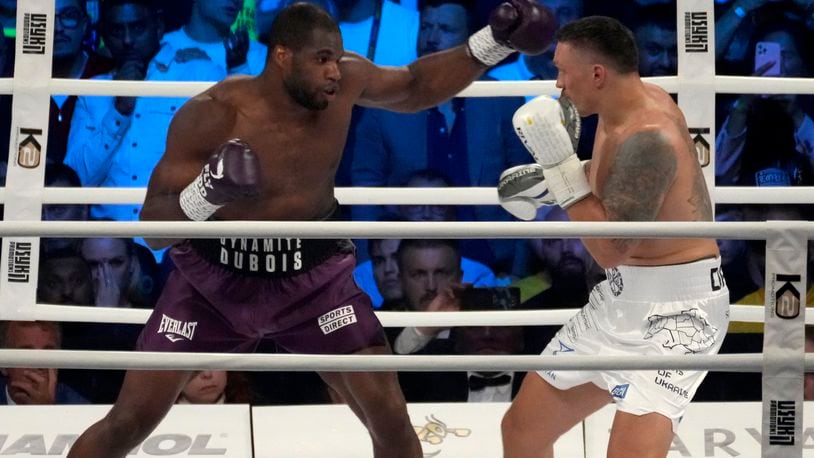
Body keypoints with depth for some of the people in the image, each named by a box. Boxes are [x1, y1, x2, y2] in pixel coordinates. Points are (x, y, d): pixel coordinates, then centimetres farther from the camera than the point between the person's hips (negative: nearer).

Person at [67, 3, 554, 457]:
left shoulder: (345, 80, -14)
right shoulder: (212, 115, -25)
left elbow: (415, 87, 9)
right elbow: (153, 230, -23)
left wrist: (495, 41, -2)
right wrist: (206, 192, -44)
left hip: (313, 273, 3)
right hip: (216, 275, -3)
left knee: (391, 419, -3)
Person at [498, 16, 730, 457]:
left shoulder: (648, 136, -26)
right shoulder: (623, 106, 3)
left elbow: (610, 249, -26)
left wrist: (560, 161, -24)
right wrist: (547, 175, 12)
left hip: (675, 309, -10)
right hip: (620, 300, 10)